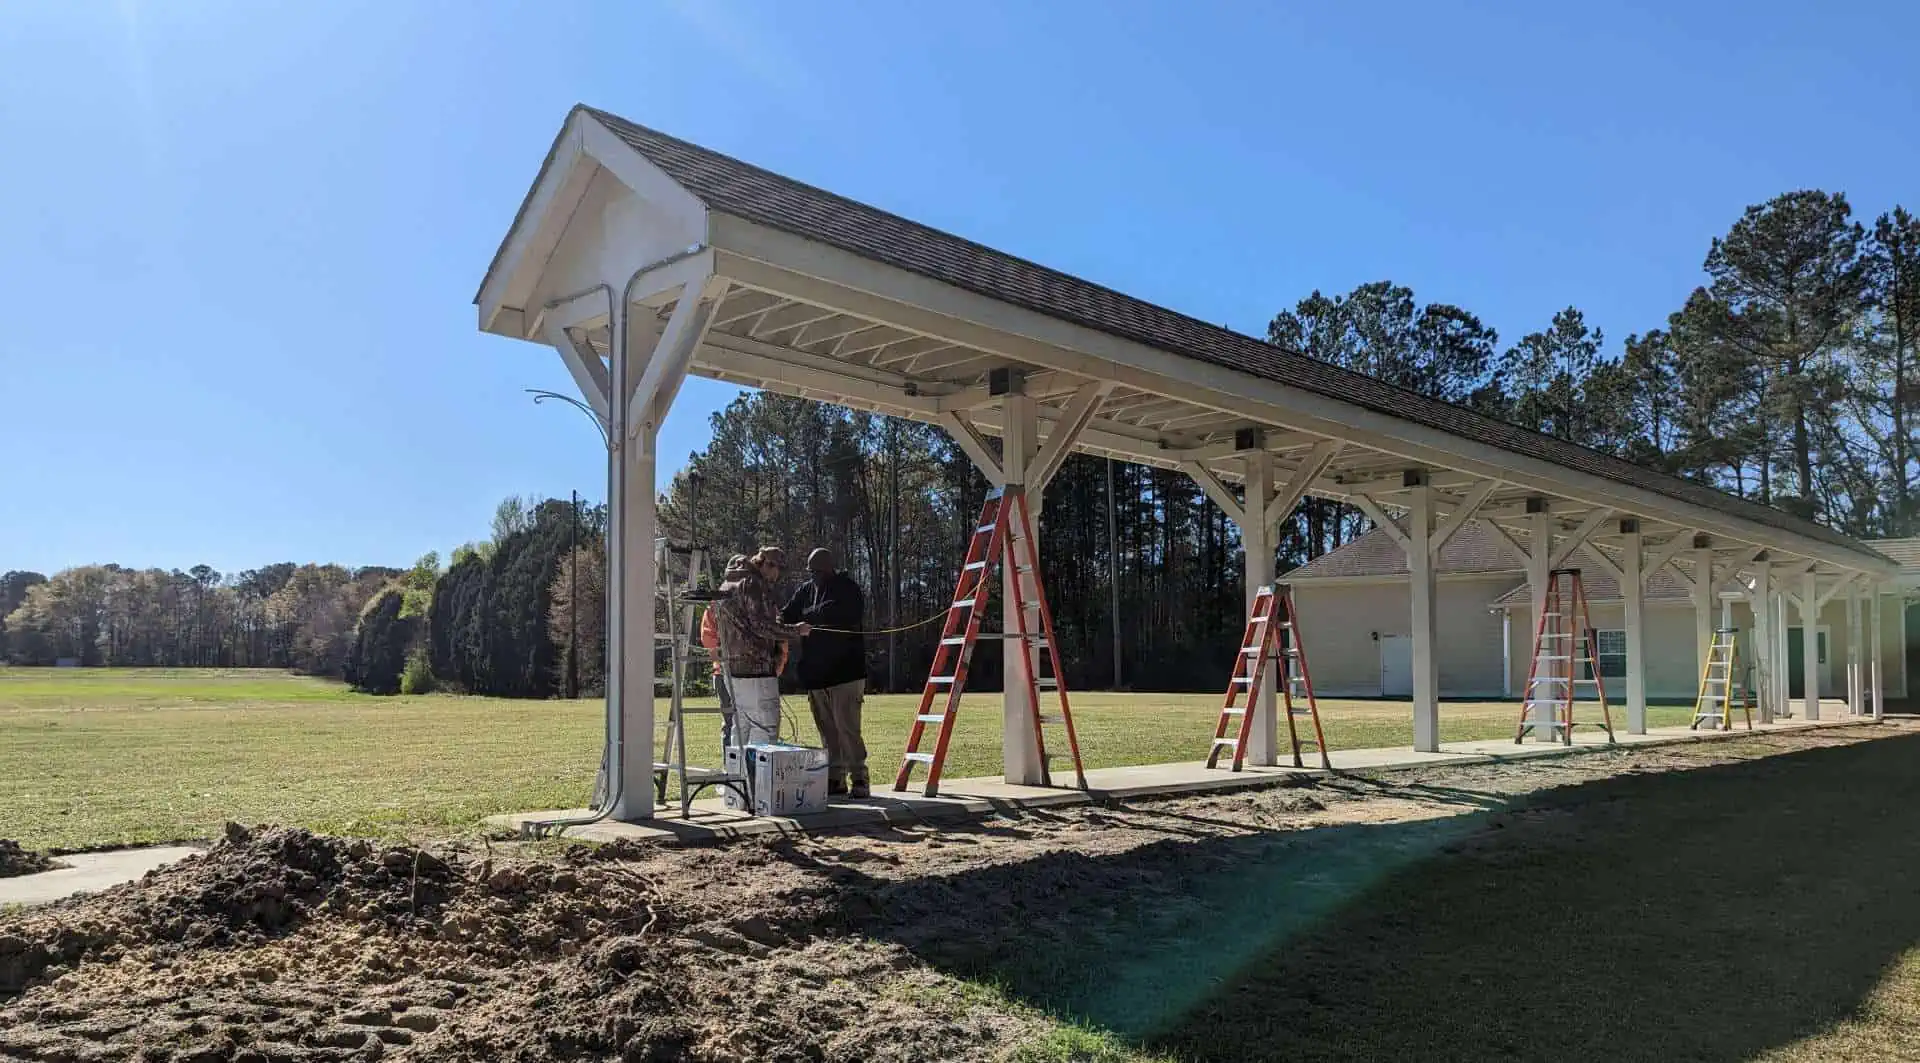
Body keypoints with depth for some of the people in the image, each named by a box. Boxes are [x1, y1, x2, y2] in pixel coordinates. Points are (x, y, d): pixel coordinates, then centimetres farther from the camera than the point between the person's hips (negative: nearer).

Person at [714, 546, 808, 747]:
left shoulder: (726, 584, 19)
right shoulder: (754, 584, -10)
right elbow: (761, 625, -17)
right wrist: (796, 630, -8)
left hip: (732, 669, 9)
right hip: (757, 670, -9)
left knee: (741, 728, 14)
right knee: (765, 730, -7)